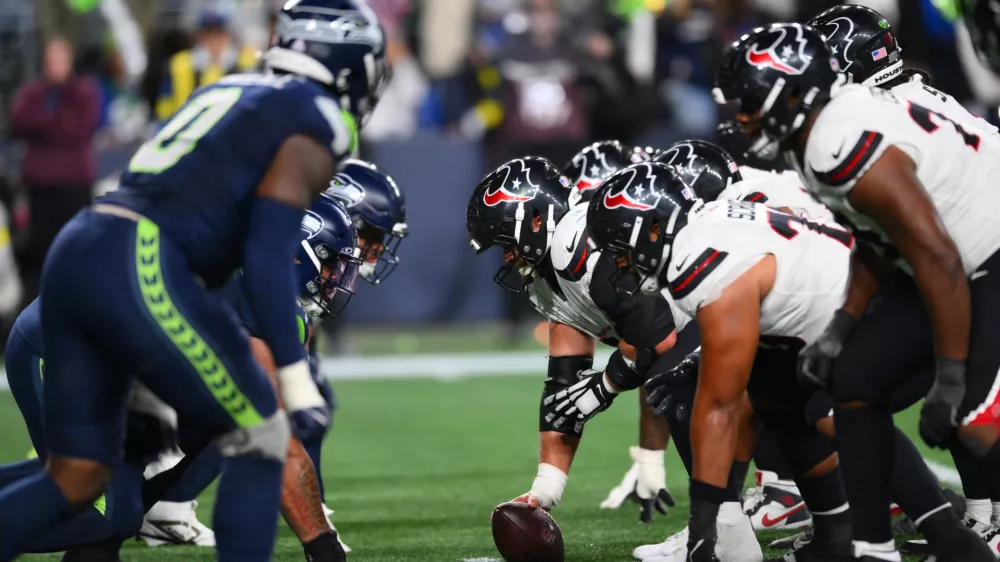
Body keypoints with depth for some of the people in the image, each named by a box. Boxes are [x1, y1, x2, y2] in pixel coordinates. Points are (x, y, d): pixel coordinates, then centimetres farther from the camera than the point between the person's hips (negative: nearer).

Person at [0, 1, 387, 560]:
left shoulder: (231, 94, 27)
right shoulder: (316, 123, 1)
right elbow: (266, 256, -10)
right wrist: (295, 373, -11)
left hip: (75, 255, 8)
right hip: (140, 270, -8)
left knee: (75, 479, 10)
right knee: (260, 440, 7)